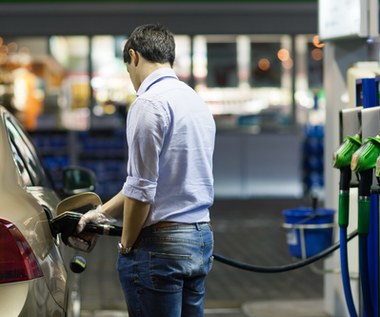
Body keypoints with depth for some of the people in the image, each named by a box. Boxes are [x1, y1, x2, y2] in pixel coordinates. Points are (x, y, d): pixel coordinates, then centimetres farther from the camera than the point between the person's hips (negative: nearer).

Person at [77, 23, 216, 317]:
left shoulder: (149, 103, -13)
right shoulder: (197, 101, 14)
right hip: (201, 237, 8)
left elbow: (142, 189, -16)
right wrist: (103, 211, 25)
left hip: (161, 243, -8)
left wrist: (126, 244, -2)